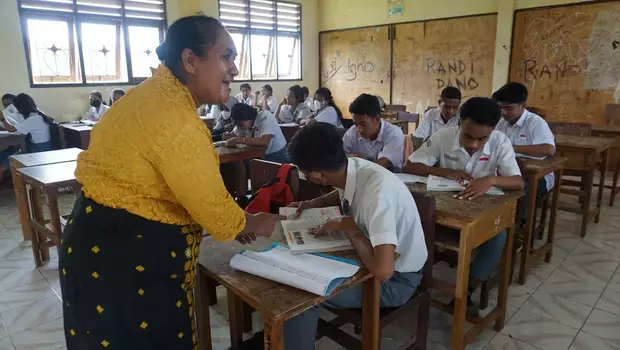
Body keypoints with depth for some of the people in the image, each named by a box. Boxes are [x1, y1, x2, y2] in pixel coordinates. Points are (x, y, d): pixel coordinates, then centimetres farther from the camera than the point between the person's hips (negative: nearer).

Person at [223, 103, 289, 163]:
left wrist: (240, 140, -36)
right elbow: (234, 135, 11)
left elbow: (265, 142, -35)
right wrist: (227, 136, -12)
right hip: (260, 156, 7)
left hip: (277, 157, -7)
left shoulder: (265, 117, -22)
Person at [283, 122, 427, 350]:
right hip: (372, 254, 8)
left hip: (395, 279, -8)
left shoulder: (376, 191, -35)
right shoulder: (351, 168, -11)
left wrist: (347, 226, -27)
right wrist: (310, 204, 0)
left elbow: (382, 270, -40)